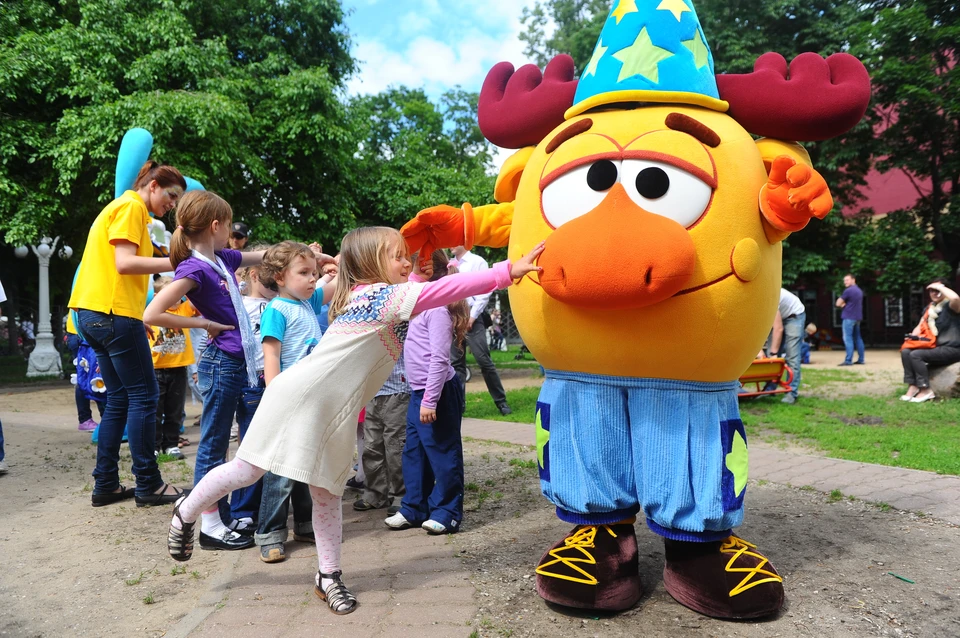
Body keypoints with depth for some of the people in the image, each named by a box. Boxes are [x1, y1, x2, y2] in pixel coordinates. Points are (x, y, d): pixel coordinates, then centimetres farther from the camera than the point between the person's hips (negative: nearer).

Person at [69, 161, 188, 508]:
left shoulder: (122, 207, 23)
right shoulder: (131, 207, -7)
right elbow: (124, 263, -19)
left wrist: (140, 319, 18)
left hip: (94, 313, 10)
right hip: (114, 312, -10)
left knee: (119, 399, 12)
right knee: (144, 397, -3)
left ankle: (105, 486, 15)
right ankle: (148, 485, 3)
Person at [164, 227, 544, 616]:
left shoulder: (364, 294, 14)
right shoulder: (384, 294, -13)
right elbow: (444, 289, -23)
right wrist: (508, 271, -25)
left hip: (335, 414, 9)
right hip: (298, 398, -9)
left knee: (327, 493, 11)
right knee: (247, 471, 5)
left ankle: (328, 576, 21)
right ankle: (187, 511, 31)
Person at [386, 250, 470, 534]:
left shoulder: (437, 307, -18)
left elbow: (439, 358, -23)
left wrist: (430, 400, -23)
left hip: (438, 392, -10)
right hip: (419, 392, 10)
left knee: (442, 452, 3)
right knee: (414, 452, 16)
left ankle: (446, 512, 15)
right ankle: (414, 508, 28)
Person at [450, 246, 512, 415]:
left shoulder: (477, 262, 0)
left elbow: (485, 291, -7)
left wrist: (472, 316, -11)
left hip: (471, 318, -5)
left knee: (484, 360, -6)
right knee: (456, 362, 7)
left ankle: (501, 401, 5)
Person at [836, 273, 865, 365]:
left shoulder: (848, 291, -13)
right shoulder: (859, 290, 16)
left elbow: (838, 303, -10)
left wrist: (843, 304, 10)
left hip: (849, 317, -9)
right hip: (857, 317, 9)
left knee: (848, 338, -9)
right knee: (857, 338, 12)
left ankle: (848, 360, -13)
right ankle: (861, 359, 14)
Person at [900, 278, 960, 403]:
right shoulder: (929, 309, 15)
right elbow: (920, 327, 17)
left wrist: (940, 286, -20)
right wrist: (913, 336, -6)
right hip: (934, 347, 8)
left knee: (916, 354, -26)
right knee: (905, 352, -13)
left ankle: (925, 391, -20)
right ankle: (912, 386, -17)